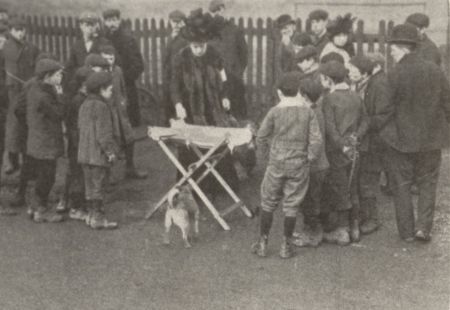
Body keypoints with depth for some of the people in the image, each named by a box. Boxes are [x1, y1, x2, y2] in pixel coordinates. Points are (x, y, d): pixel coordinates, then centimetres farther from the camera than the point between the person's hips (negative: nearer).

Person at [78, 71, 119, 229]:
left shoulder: (84, 105, 13)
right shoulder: (101, 107, -15)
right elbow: (103, 132, -19)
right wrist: (110, 151, -15)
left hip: (84, 153, 9)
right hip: (98, 154, -9)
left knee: (89, 185, 15)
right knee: (98, 185, -3)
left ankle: (91, 213, 22)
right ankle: (97, 217, 1)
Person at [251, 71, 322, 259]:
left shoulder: (275, 112, -7)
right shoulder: (307, 112, -4)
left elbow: (261, 137, -2)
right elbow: (316, 140, -7)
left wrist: (265, 152, 15)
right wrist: (309, 158, 6)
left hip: (277, 164, -1)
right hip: (299, 166, 1)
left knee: (268, 203, 12)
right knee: (291, 205, 10)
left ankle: (262, 244, 18)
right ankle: (286, 247, 15)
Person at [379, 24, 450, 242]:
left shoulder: (393, 75, -16)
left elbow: (387, 110, -13)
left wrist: (383, 131, 4)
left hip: (400, 139, -3)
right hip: (431, 138, 3)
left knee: (401, 185, 11)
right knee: (427, 183, 17)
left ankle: (407, 231, 17)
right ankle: (423, 226, 8)